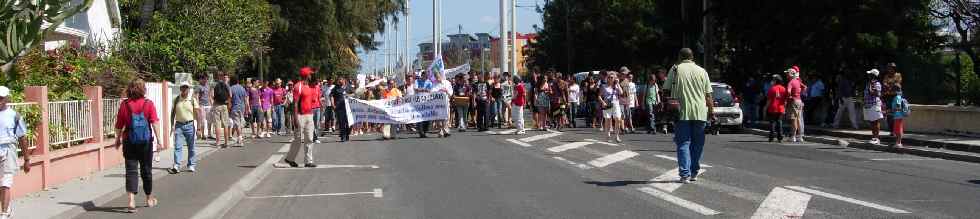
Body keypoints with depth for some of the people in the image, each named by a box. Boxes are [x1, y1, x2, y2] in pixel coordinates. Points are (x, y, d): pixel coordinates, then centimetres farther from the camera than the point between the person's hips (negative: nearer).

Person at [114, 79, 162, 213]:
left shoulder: (125, 104, -1)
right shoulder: (148, 104, -4)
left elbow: (119, 125, 5)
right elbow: (155, 122, -11)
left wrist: (118, 138, 19)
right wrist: (158, 139, -9)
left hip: (129, 141, 0)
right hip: (146, 141, 0)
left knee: (131, 171, -1)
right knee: (146, 170, 14)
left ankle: (131, 201, -16)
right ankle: (149, 199, 28)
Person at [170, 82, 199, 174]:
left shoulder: (192, 100, 0)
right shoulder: (176, 100, 4)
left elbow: (198, 111, 0)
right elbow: (173, 112, 9)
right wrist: (172, 124, 2)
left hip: (189, 125, -1)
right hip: (179, 125, 1)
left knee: (191, 147, 8)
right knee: (177, 146, -6)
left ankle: (191, 165, 18)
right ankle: (176, 166, -9)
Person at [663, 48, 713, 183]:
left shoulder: (675, 70, 2)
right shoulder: (702, 71, 8)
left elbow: (666, 90, 2)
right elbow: (708, 95, 6)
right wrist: (711, 111, 12)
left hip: (682, 112, -2)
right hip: (700, 113, 2)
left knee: (683, 143, 0)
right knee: (697, 144, 13)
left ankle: (685, 174, -10)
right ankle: (694, 173, 18)